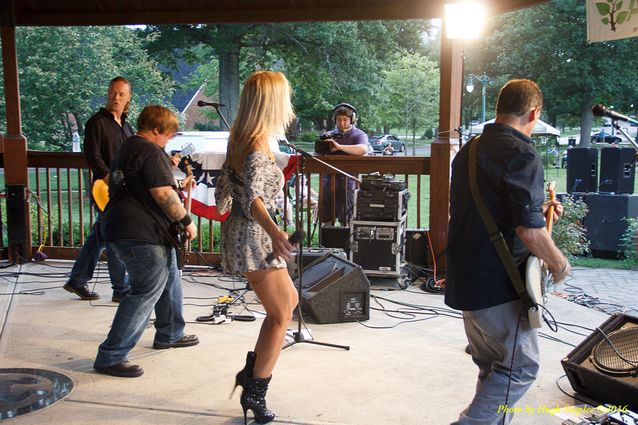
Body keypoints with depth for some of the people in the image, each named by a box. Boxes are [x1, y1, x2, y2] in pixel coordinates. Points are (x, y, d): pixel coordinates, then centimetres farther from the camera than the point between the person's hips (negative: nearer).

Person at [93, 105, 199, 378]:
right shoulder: (150, 152, -13)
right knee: (146, 292, -10)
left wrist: (175, 180, 33)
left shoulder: (127, 148, 20)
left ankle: (169, 335, 37)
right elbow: (163, 194, -21)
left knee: (169, 279, 23)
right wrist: (187, 221, -13)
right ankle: (110, 357, -9)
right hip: (141, 233, -11)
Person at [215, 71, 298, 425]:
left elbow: (224, 189, 20)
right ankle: (255, 392, 10)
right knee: (281, 315, 2)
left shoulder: (239, 140, 7)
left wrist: (222, 206, 41)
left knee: (289, 300, 20)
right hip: (254, 237, -10)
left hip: (239, 233, 10)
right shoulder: (257, 147, -20)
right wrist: (274, 233, -53)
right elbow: (253, 197, -36)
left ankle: (252, 372, 22)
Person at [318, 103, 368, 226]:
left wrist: (339, 147, -30)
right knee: (326, 219, 10)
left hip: (347, 181, -5)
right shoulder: (330, 135, 15)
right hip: (328, 179, 5)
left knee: (345, 222, -2)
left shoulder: (359, 135, 0)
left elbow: (363, 149, -22)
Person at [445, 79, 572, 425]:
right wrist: (559, 264, -8)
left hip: (464, 280, 9)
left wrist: (537, 209, 25)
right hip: (499, 285, -9)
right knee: (520, 367, 5)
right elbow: (529, 230, -25)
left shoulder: (469, 150, 12)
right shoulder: (522, 155, -17)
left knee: (493, 368, 20)